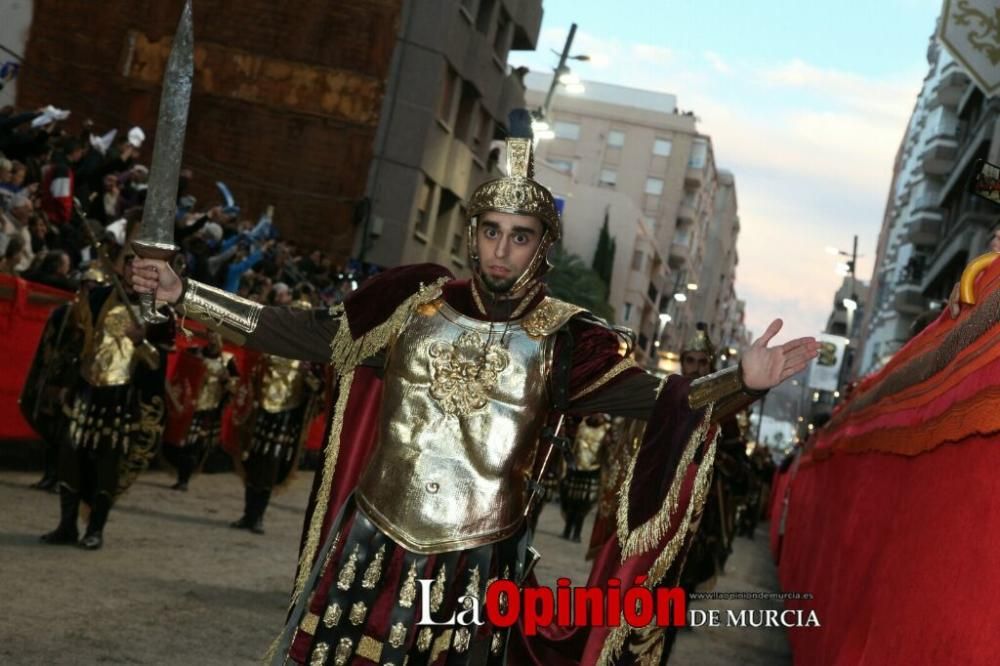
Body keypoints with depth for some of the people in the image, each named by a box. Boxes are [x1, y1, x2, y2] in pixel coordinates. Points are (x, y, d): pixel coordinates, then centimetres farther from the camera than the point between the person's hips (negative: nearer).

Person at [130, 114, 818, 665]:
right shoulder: (416, 301, 0)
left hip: (476, 569, -1)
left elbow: (649, 397, -15)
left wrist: (741, 383, -33)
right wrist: (185, 292, 3)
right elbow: (309, 335, 5)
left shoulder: (565, 339, -5)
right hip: (371, 547, 2)